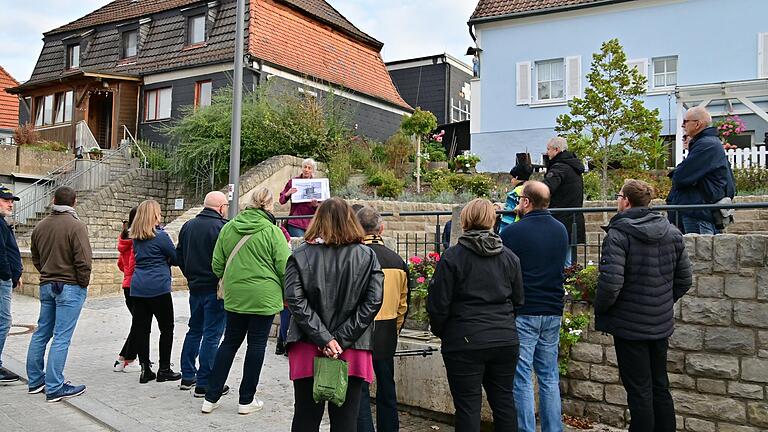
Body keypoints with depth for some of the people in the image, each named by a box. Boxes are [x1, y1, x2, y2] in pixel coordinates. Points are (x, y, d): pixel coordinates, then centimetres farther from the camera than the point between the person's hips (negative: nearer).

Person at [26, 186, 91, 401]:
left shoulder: (40, 226, 8)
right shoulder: (76, 226, -14)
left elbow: (35, 258, 17)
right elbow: (83, 261, -18)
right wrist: (83, 283, -5)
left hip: (46, 286, 7)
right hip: (70, 287, -7)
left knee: (41, 333, 16)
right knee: (61, 338, -4)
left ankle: (35, 380, 26)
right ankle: (55, 388, 0)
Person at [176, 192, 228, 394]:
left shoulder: (188, 226, 9)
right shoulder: (220, 227, -16)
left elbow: (179, 255, 16)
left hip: (195, 287, 8)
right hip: (215, 288, -8)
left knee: (194, 330, 19)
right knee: (212, 335, -2)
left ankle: (187, 376, 25)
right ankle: (204, 384, 2)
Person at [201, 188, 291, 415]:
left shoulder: (228, 228, 2)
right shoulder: (272, 231, -11)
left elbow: (217, 264, 7)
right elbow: (284, 267, -9)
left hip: (234, 295, 4)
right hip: (263, 296, -4)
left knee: (230, 341, 16)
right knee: (257, 344, 7)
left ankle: (211, 397, 18)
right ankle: (246, 400, 16)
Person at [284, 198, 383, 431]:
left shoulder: (300, 255, -1)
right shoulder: (367, 256, 0)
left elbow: (295, 301, -11)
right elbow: (373, 302, -8)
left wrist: (326, 339, -11)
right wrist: (341, 341, -9)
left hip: (308, 350, 0)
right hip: (353, 353, 0)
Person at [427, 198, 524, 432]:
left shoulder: (452, 256, -10)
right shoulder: (509, 257, 5)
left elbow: (438, 303, -8)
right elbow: (518, 300, 13)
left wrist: (440, 331, 9)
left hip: (465, 343, -4)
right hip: (505, 341, 5)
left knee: (468, 406, 4)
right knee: (504, 400, 16)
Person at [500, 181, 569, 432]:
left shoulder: (513, 232, -12)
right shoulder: (561, 230, 7)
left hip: (523, 312, -6)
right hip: (553, 311, 6)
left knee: (522, 378, 1)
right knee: (550, 376, 14)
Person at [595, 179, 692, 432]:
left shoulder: (618, 233, -17)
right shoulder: (672, 232, 5)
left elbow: (610, 283, -23)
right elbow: (684, 280, 10)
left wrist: (600, 310, -7)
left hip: (629, 325, -6)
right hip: (661, 324, 6)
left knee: (639, 392, 3)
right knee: (660, 387, 18)